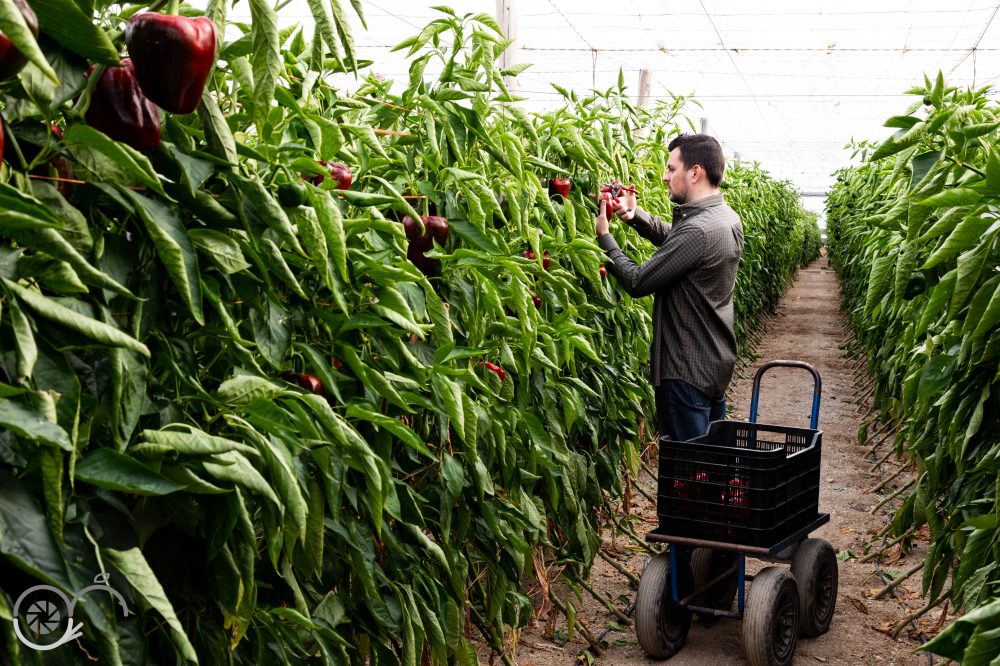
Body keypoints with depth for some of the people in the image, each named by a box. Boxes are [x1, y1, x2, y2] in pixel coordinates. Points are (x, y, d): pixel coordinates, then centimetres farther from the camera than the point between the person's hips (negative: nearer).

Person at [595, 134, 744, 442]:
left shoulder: (698, 229, -25)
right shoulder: (728, 217, 6)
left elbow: (637, 283, -20)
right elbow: (674, 239, 22)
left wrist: (604, 237, -8)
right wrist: (636, 215, 5)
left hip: (687, 370, -10)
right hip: (717, 361, 10)